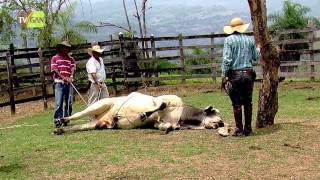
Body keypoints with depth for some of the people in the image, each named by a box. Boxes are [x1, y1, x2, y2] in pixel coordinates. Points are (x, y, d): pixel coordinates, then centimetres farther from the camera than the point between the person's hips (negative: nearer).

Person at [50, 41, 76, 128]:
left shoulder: (70, 58, 15)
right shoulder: (55, 58, 7)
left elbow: (73, 68, 3)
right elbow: (55, 70, -3)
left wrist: (71, 77, -18)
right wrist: (63, 77, -15)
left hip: (68, 83, 3)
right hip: (59, 82, -3)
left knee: (69, 102, 6)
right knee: (58, 102, -9)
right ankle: (57, 119, -6)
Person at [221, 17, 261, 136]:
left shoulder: (229, 40, -5)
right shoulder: (250, 39, 5)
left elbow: (226, 59, -12)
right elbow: (256, 57, 11)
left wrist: (224, 75, -7)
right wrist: (258, 47, 29)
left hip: (235, 74, -3)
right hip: (248, 74, 3)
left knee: (237, 103, 2)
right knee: (248, 102, 10)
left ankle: (239, 130, 5)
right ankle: (248, 129, 14)